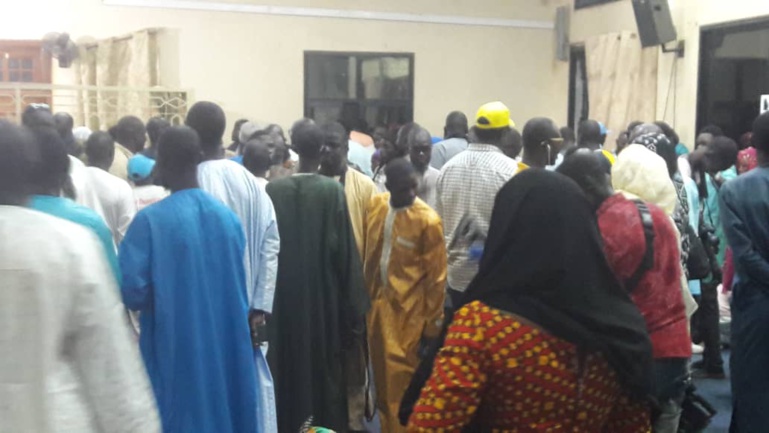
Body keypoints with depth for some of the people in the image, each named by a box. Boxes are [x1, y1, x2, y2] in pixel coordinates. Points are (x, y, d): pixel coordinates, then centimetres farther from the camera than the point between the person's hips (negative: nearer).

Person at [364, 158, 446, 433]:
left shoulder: (427, 220, -15)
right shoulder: (376, 206, 0)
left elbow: (436, 275, -10)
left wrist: (432, 323, -7)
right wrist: (367, 294, 12)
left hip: (408, 309, -5)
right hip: (378, 301, 5)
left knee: (401, 376, -1)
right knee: (382, 371, 15)